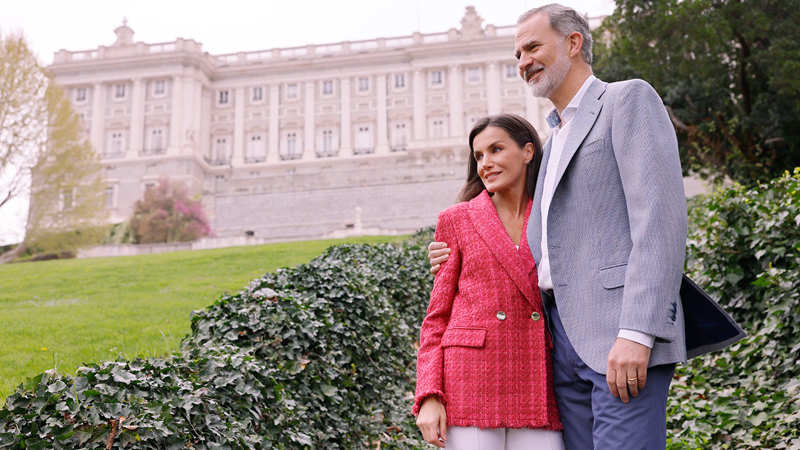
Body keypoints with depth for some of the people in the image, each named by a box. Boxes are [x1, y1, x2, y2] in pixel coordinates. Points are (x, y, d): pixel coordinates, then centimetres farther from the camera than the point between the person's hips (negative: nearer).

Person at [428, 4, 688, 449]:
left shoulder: (630, 99, 1)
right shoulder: (556, 139, 26)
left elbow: (660, 218, -12)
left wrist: (636, 333, -21)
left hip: (619, 334, -8)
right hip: (564, 333, 8)